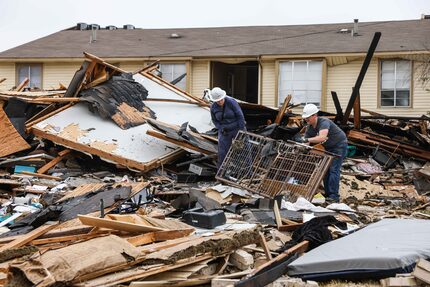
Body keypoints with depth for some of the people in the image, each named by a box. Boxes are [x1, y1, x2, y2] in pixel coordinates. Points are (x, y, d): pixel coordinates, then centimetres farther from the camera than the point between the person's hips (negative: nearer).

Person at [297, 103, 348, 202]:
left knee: (333, 169, -16)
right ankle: (328, 194, 15)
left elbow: (322, 137, -48)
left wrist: (307, 140, -51)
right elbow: (305, 142, -5)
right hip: (328, 148, 9)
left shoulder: (324, 122, -31)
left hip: (339, 145, -9)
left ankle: (334, 196, -16)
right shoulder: (309, 127, -5)